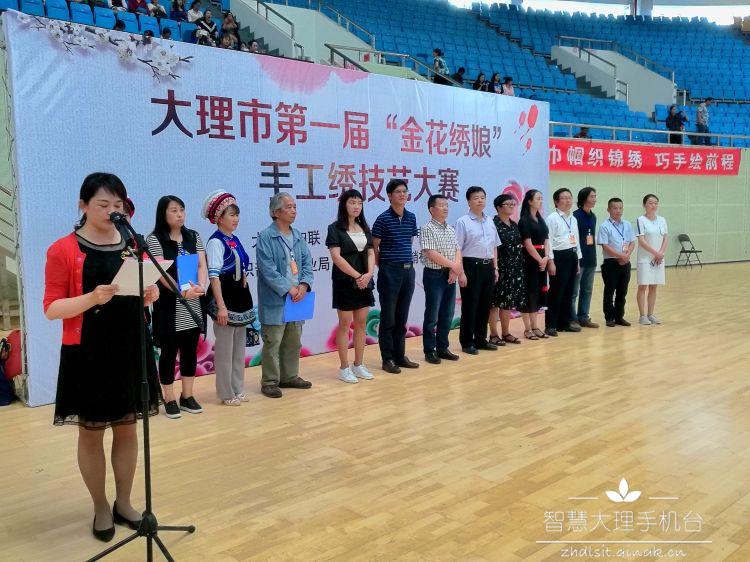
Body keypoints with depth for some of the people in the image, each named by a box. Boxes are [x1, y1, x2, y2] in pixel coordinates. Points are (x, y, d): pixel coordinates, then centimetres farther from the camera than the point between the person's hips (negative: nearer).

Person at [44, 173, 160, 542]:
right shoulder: (62, 250, -8)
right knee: (91, 432, 8)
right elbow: (51, 308, -11)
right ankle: (100, 508, 25)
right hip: (87, 354, -4)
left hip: (130, 349, 4)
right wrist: (92, 298, -27)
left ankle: (124, 503, 28)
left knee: (127, 428, 12)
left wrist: (149, 295, -8)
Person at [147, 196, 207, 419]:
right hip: (169, 305, -5)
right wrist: (183, 291, -28)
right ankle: (169, 400, 14)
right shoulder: (155, 239, -6)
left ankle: (187, 396, 22)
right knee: (169, 352, 3)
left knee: (190, 350, 11)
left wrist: (201, 286, -20)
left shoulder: (194, 236, 9)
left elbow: (202, 265, 0)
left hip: (193, 305, 5)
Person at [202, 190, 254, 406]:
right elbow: (214, 275, -21)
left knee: (239, 347, 14)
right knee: (225, 348, 2)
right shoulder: (215, 242, -13)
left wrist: (245, 298, 16)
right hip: (225, 298, -8)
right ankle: (226, 393, 13)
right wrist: (221, 306, -27)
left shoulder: (235, 240, 10)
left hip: (240, 299, 8)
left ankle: (238, 389, 25)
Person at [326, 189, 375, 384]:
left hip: (364, 282, 6)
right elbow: (336, 257, -14)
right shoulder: (335, 228, -6)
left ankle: (358, 365, 19)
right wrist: (357, 276, -16)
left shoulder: (364, 228, 12)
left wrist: (369, 274, -10)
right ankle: (344, 368, 9)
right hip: (345, 282, -5)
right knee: (345, 324, 0)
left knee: (361, 323, 9)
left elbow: (371, 253, 8)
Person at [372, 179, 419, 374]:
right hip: (390, 271, -5)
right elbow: (374, 247, -4)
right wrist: (383, 266, 2)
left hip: (408, 270, 6)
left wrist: (406, 260, 13)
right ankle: (387, 359, 10)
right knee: (388, 317, 2)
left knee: (402, 317, 12)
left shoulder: (411, 217, 9)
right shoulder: (383, 219, -8)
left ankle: (400, 355, 21)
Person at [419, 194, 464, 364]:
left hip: (450, 275, 7)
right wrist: (455, 266, -13)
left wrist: (456, 270, -11)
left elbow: (457, 250, 7)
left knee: (447, 314, 12)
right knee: (432, 315, 1)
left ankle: (442, 348, 23)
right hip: (434, 275, -7)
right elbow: (431, 254, -18)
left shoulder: (451, 229, 12)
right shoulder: (427, 229, -11)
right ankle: (429, 351, 10)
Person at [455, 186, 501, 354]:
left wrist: (495, 268, 13)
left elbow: (494, 246, 18)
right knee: (470, 305, 0)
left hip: (488, 266, 6)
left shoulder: (490, 222, 12)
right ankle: (467, 342, 11)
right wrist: (461, 272, -16)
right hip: (471, 266, -6)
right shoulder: (463, 222, -7)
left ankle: (480, 339, 25)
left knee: (485, 304, 12)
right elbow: (457, 249, -11)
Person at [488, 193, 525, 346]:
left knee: (508, 301, 12)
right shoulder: (493, 224, -10)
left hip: (514, 269, 7)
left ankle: (506, 333, 21)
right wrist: (494, 269, -18)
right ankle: (493, 334, 8)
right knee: (496, 301, 0)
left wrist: (520, 267, 15)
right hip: (499, 268, -7)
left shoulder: (514, 225, 13)